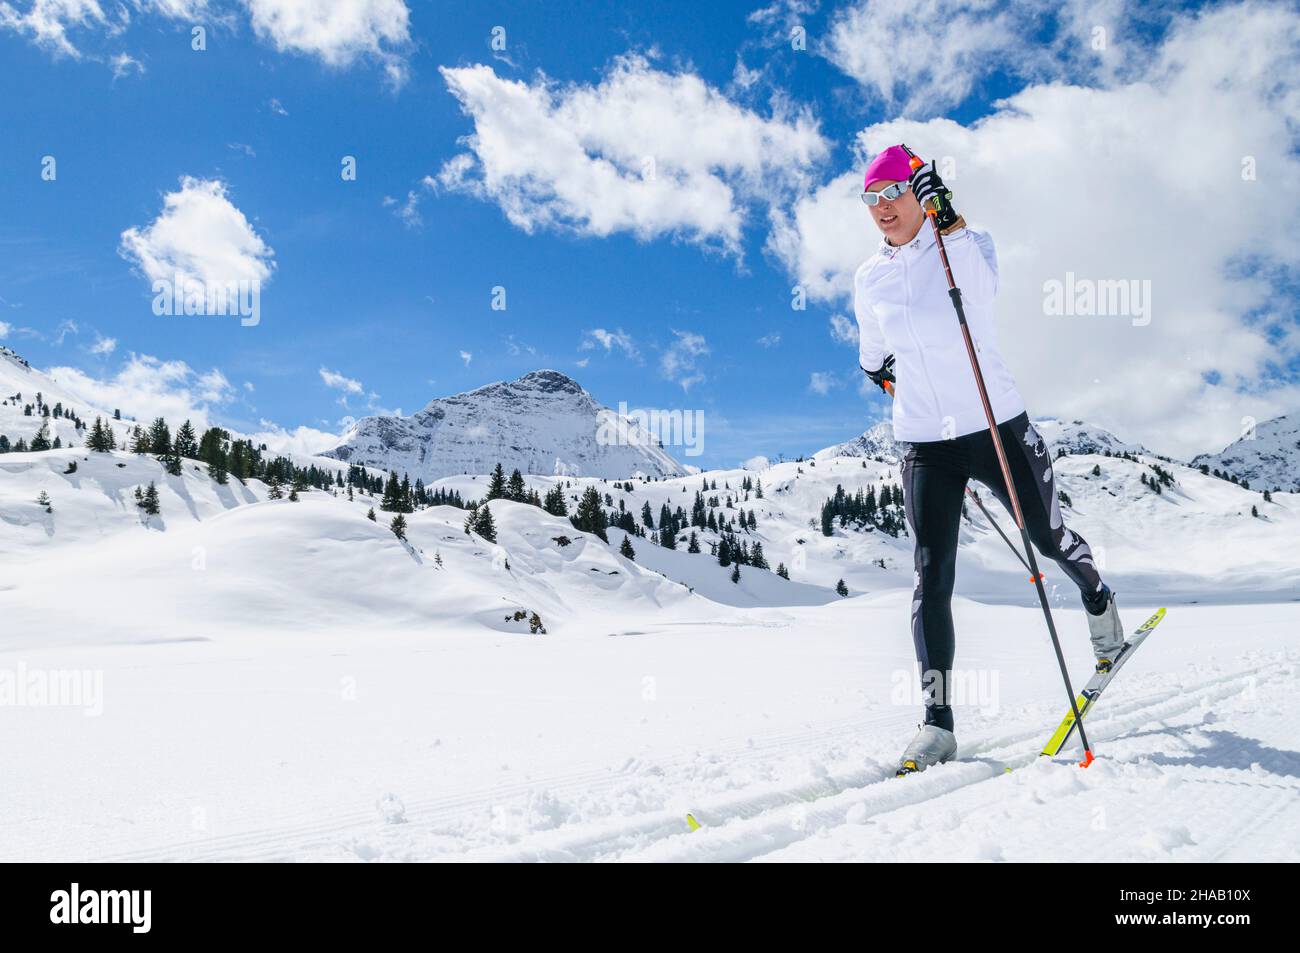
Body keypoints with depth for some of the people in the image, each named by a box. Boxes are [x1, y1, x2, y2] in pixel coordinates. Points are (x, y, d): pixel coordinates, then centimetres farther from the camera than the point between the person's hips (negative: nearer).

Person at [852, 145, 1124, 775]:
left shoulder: (965, 245, -4)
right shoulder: (869, 279, 6)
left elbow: (981, 288, -30)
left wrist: (947, 218, -37)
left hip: (997, 426, -1)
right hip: (923, 443, 2)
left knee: (1050, 540, 14)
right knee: (932, 578, -10)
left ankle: (1098, 599, 49)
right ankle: (938, 721, -6)